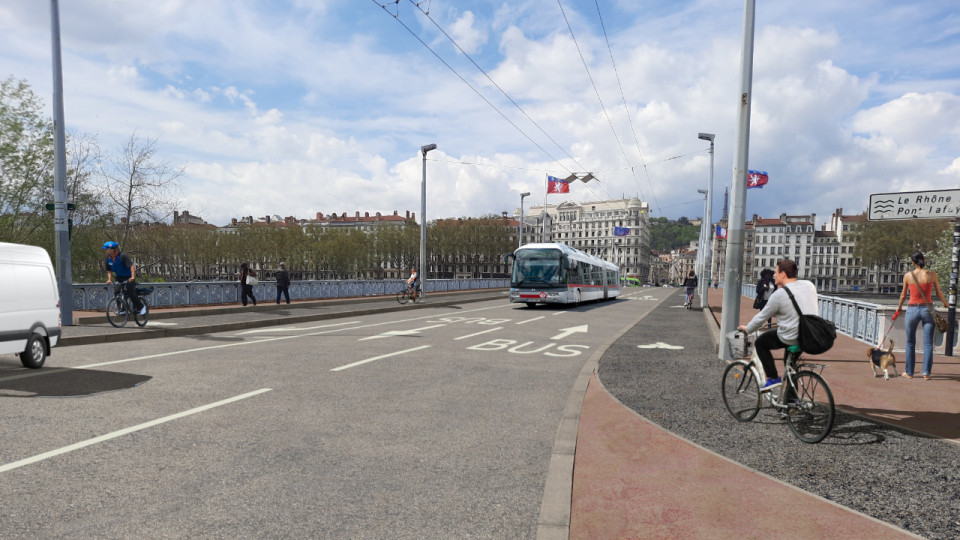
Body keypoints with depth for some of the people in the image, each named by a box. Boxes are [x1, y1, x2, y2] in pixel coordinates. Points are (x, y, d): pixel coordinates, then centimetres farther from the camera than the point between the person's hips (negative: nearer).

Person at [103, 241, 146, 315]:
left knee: (130, 293, -14)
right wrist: (109, 279, -10)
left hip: (129, 278, -6)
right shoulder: (108, 259, -4)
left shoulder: (122, 256, -23)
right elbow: (109, 270, 7)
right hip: (119, 278, 6)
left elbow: (132, 266, -32)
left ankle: (141, 307, 4)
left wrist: (133, 276, -45)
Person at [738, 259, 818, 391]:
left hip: (791, 339, -7)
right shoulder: (809, 285, 3)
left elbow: (762, 317, -5)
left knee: (760, 343, 16)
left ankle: (773, 378, 10)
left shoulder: (779, 294, -14)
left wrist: (747, 329, 11)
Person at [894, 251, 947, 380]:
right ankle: (926, 372, 4)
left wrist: (898, 309, 22)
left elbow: (903, 295, 7)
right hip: (928, 309, 0)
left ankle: (909, 372, 15)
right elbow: (939, 293, 6)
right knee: (928, 343, 6)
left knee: (910, 343, 11)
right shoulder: (932, 274, -4)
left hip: (912, 310, 0)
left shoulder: (908, 275, -2)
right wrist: (945, 303, 26)